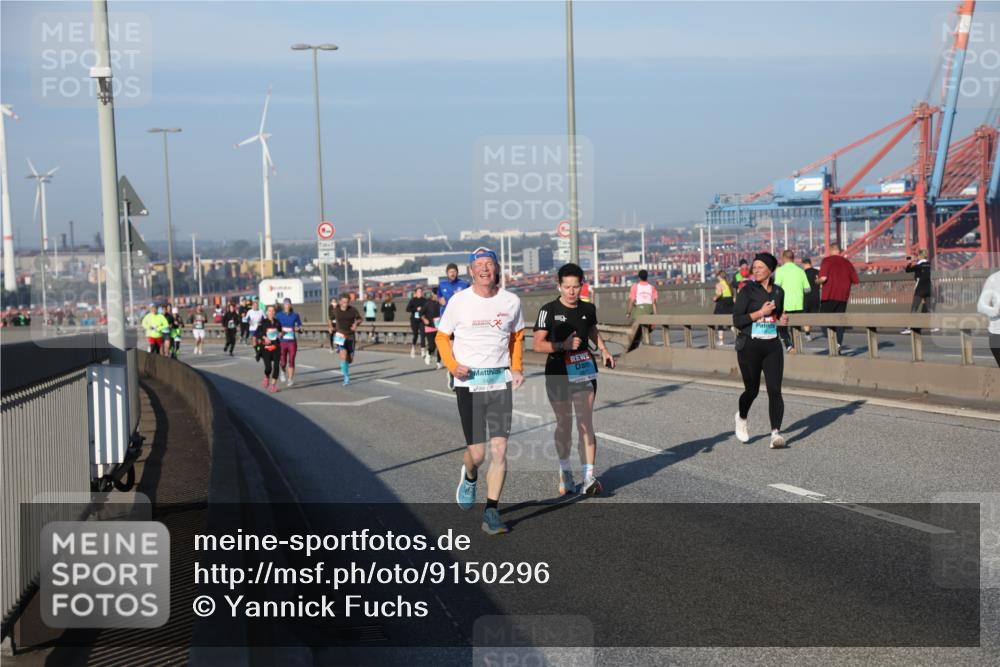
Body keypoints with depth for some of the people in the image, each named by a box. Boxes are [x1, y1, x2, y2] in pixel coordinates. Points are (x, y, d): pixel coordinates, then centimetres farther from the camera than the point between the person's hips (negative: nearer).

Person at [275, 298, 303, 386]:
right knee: (283, 362, 1)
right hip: (282, 342, 0)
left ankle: (290, 379, 8)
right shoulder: (278, 315, 3)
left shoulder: (295, 315, 3)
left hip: (292, 342, 0)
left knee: (291, 361, -3)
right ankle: (283, 372, 34)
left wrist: (298, 329, -14)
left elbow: (300, 328, 7)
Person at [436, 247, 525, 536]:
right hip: (469, 382, -2)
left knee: (499, 450, -6)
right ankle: (469, 477, 35)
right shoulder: (459, 301, -4)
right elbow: (442, 336, 7)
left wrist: (516, 369, 7)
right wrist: (452, 365, -11)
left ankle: (491, 512, 4)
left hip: (501, 381, 2)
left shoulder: (511, 301, 2)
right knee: (477, 453, -2)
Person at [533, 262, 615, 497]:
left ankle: (589, 477, -11)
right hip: (558, 373, -2)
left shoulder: (588, 309, 5)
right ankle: (565, 471, 30)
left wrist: (603, 349, 12)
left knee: (586, 424, -8)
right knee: (564, 424, 10)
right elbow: (537, 344, -13)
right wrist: (563, 345, -24)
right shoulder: (549, 310, -8)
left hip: (584, 371, 2)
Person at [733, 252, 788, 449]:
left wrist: (782, 320, 2)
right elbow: (737, 320, -12)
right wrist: (761, 312, -19)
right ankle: (742, 418, 39)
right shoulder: (747, 291, -6)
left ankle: (776, 433, -13)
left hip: (772, 346, 3)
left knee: (775, 390, -10)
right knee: (752, 390, 8)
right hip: (750, 346, -3)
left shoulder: (778, 292, 8)